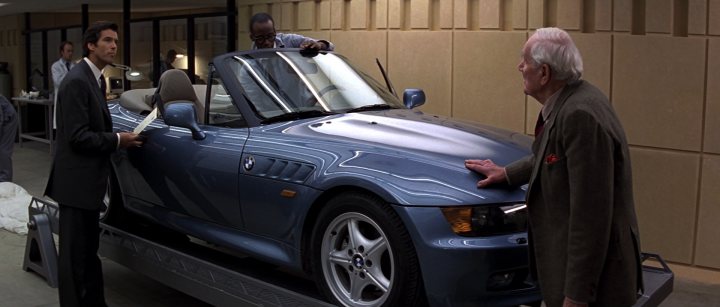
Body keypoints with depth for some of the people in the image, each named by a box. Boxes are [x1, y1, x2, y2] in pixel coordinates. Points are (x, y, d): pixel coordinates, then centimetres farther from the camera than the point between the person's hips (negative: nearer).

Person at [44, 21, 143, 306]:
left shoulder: (95, 78, 12)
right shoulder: (77, 81, -18)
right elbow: (77, 137, -23)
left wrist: (118, 137, 6)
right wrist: (117, 141, -14)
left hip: (88, 180, 10)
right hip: (76, 182, -10)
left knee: (89, 249, 18)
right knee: (74, 254, 0)